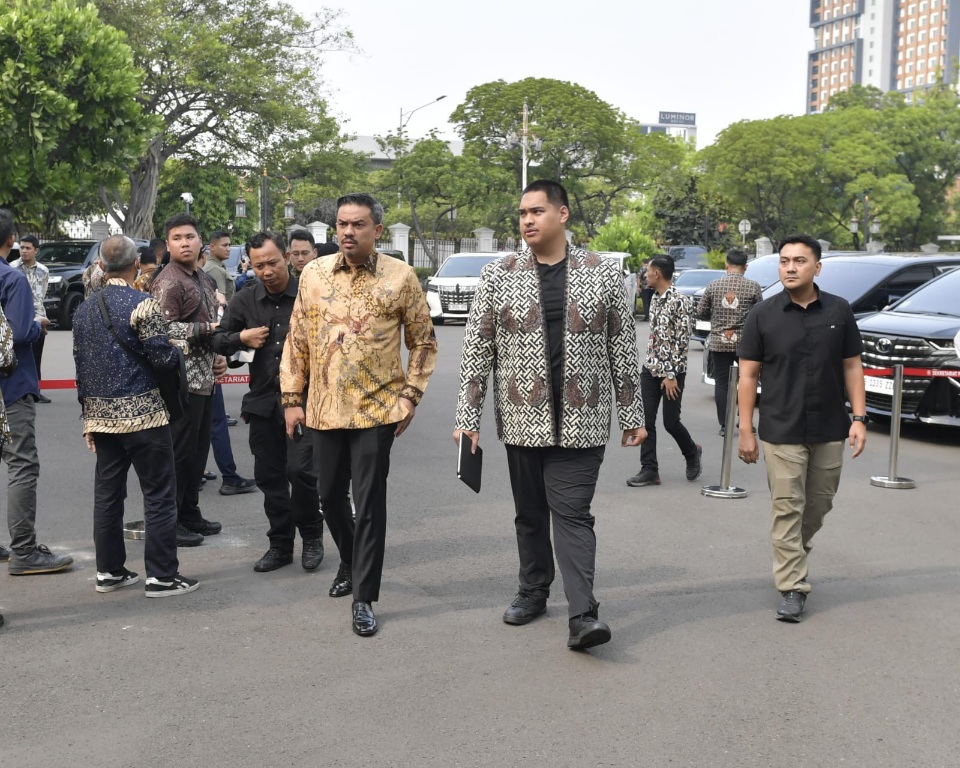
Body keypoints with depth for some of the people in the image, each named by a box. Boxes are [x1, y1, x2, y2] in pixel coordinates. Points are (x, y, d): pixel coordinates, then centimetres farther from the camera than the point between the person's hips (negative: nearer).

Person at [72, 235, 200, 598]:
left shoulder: (84, 309, 10)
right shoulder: (143, 303, -12)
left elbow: (81, 366, 13)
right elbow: (163, 358, -15)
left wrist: (89, 417, 18)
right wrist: (178, 352, 8)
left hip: (101, 414, 7)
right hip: (141, 412, -7)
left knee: (107, 493, 13)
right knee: (159, 494, 1)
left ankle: (109, 571, 21)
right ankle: (161, 576, 4)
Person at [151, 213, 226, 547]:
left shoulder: (203, 279, 17)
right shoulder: (168, 282, -11)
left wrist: (219, 355, 11)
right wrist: (208, 328, -14)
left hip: (205, 378, 9)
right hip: (183, 380, -9)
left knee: (198, 450, 14)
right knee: (179, 452, -3)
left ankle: (190, 514, 24)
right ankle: (170, 522, 6)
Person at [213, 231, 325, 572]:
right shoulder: (245, 301, 8)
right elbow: (218, 340, 13)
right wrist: (241, 338, -5)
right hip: (263, 400, 5)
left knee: (300, 470, -11)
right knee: (269, 476, 10)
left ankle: (312, 537, 12)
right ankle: (280, 544, 24)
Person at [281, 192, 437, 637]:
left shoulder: (400, 277, -4)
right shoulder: (314, 273, 3)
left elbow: (423, 341, 3)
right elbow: (297, 340, 8)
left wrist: (410, 395, -4)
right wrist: (292, 398, 5)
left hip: (377, 410, -3)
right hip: (323, 410, 4)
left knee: (369, 503, -1)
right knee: (330, 496, 15)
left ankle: (364, 597, 10)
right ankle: (350, 563, 41)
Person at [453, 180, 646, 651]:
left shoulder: (604, 274, 2)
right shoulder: (498, 277, 2)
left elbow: (623, 350, 4)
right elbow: (476, 351, 2)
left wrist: (632, 415, 4)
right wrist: (467, 417, -3)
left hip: (581, 422, -2)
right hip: (523, 419, 2)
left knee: (573, 514, -6)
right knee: (530, 514, 13)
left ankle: (583, 615, -6)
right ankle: (533, 592, 30)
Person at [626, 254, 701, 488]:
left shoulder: (679, 301, -14)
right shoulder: (655, 298, 10)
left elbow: (682, 340, -16)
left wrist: (671, 374, -18)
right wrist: (651, 365, 14)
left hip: (671, 372, -7)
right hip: (650, 369, 7)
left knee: (671, 422, 1)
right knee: (646, 420, 1)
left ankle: (692, 453, 29)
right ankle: (649, 469, 6)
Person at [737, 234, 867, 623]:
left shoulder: (839, 311, 3)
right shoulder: (763, 315, -3)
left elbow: (852, 367, 7)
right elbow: (748, 375, -2)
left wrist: (859, 418, -1)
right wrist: (746, 431, -5)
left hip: (830, 431, 3)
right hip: (782, 431, -3)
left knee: (819, 504, 14)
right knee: (787, 507, -3)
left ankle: (793, 558, 37)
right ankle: (792, 587, 3)